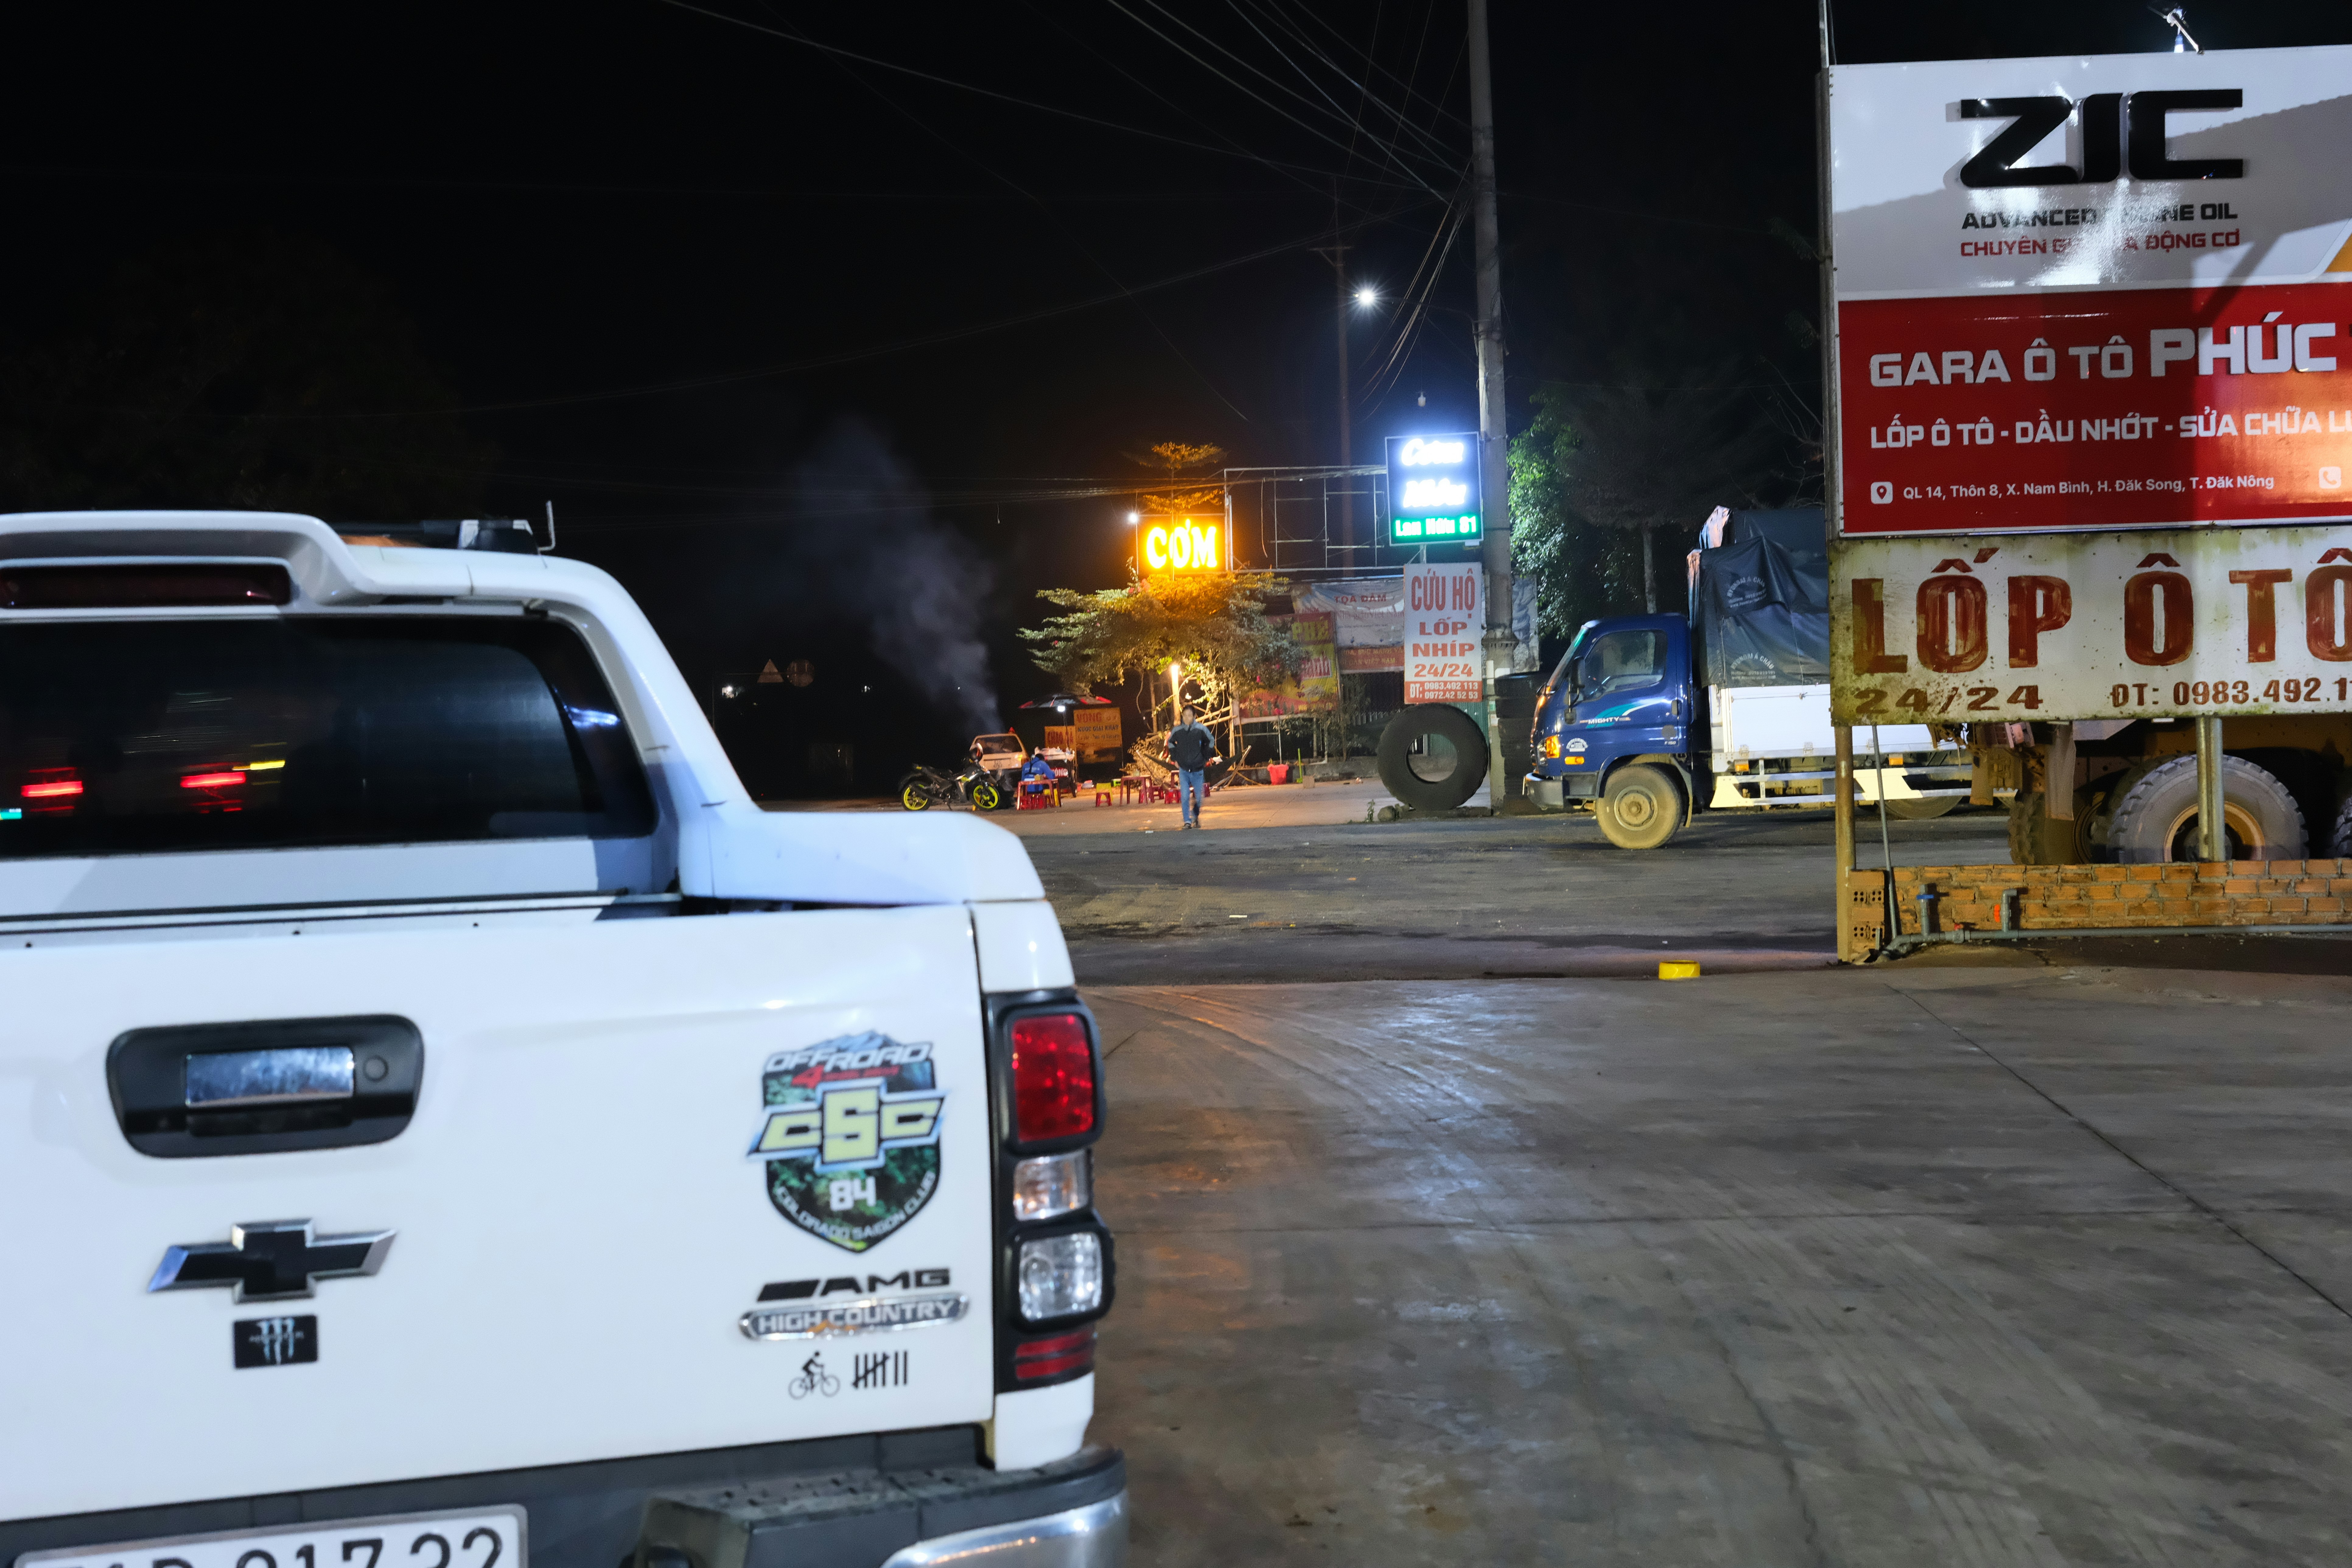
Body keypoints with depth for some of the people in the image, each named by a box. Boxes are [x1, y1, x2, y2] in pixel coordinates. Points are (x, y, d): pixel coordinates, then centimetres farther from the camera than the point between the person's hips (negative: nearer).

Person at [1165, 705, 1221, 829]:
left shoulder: (1202, 729, -7)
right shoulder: (1177, 731, -3)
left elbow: (1211, 741, 10)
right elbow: (1170, 743, 18)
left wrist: (1206, 758, 6)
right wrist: (1175, 758, 11)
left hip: (1198, 770, 0)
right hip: (1184, 770, 0)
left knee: (1199, 798, 6)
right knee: (1185, 797, -9)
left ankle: (1196, 817, 30)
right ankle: (1188, 822, -1)